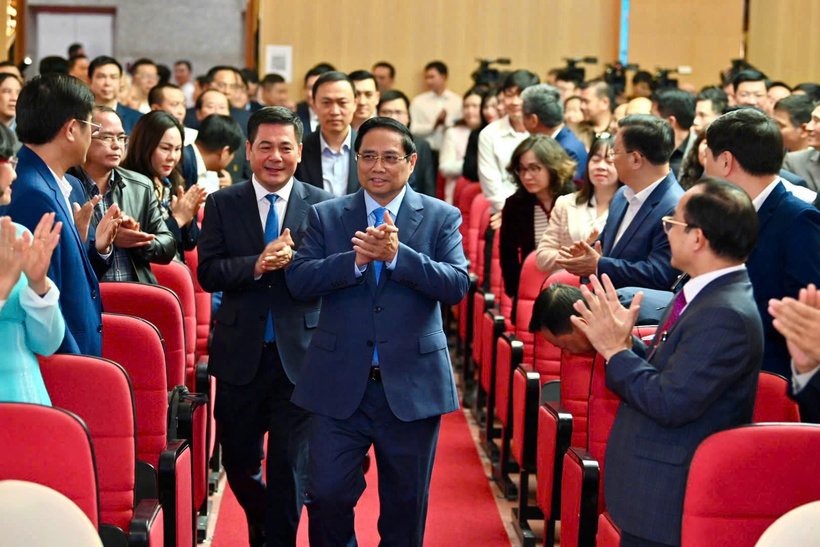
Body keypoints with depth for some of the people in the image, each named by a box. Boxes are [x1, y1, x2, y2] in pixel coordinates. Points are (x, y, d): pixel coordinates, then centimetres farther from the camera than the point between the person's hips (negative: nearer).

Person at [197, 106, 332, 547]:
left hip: (299, 355, -2)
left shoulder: (323, 205, 1)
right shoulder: (222, 204, 4)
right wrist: (257, 265, -21)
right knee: (238, 461, 14)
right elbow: (208, 273, -5)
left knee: (290, 466, 1)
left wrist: (293, 260, -23)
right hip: (240, 354, 2)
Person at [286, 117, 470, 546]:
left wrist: (396, 255, -22)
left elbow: (457, 285, -10)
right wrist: (356, 260, -20)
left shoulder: (441, 217, 3)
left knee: (406, 505, 10)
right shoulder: (326, 216, 6)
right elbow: (298, 281, -6)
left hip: (411, 386, 0)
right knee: (327, 495, 0)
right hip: (339, 386, 1)